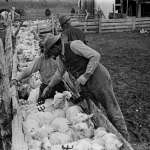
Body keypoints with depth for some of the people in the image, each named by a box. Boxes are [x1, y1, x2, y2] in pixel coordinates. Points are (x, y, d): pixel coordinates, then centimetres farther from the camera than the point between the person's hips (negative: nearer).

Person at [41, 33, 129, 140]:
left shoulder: (74, 45, -16)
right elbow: (59, 73, 27)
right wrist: (49, 87, 33)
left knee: (112, 111, 0)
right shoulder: (61, 57, 10)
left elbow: (95, 56, -21)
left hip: (98, 79, -8)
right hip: (85, 87, 9)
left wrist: (85, 76, -24)